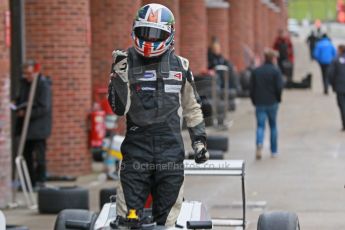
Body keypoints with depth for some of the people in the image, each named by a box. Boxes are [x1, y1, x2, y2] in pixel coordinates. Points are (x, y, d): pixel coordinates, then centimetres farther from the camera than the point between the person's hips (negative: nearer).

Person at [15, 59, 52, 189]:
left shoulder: (44, 85, -13)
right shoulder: (24, 82, 10)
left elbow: (44, 108, -17)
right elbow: (20, 99, 21)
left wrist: (26, 113, -19)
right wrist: (19, 109, -2)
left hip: (39, 127, -7)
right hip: (26, 126, 8)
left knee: (39, 155, -5)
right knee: (27, 155, 10)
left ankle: (40, 182, 0)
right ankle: (30, 182, 16)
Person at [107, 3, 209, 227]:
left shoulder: (180, 66, 7)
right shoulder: (126, 63, 2)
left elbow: (192, 107, 18)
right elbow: (119, 108, -6)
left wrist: (199, 139, 14)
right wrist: (119, 75, -17)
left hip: (171, 147, 1)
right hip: (136, 143, -1)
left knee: (167, 215, 5)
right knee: (129, 211, -6)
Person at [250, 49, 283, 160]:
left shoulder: (256, 71, 4)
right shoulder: (275, 71, -7)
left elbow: (251, 87, 3)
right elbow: (279, 87, -12)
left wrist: (254, 101, 11)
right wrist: (278, 99, 4)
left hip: (259, 103, 2)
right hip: (272, 103, -2)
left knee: (260, 126, 1)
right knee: (273, 126, 13)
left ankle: (259, 143, -28)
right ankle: (274, 151, 18)